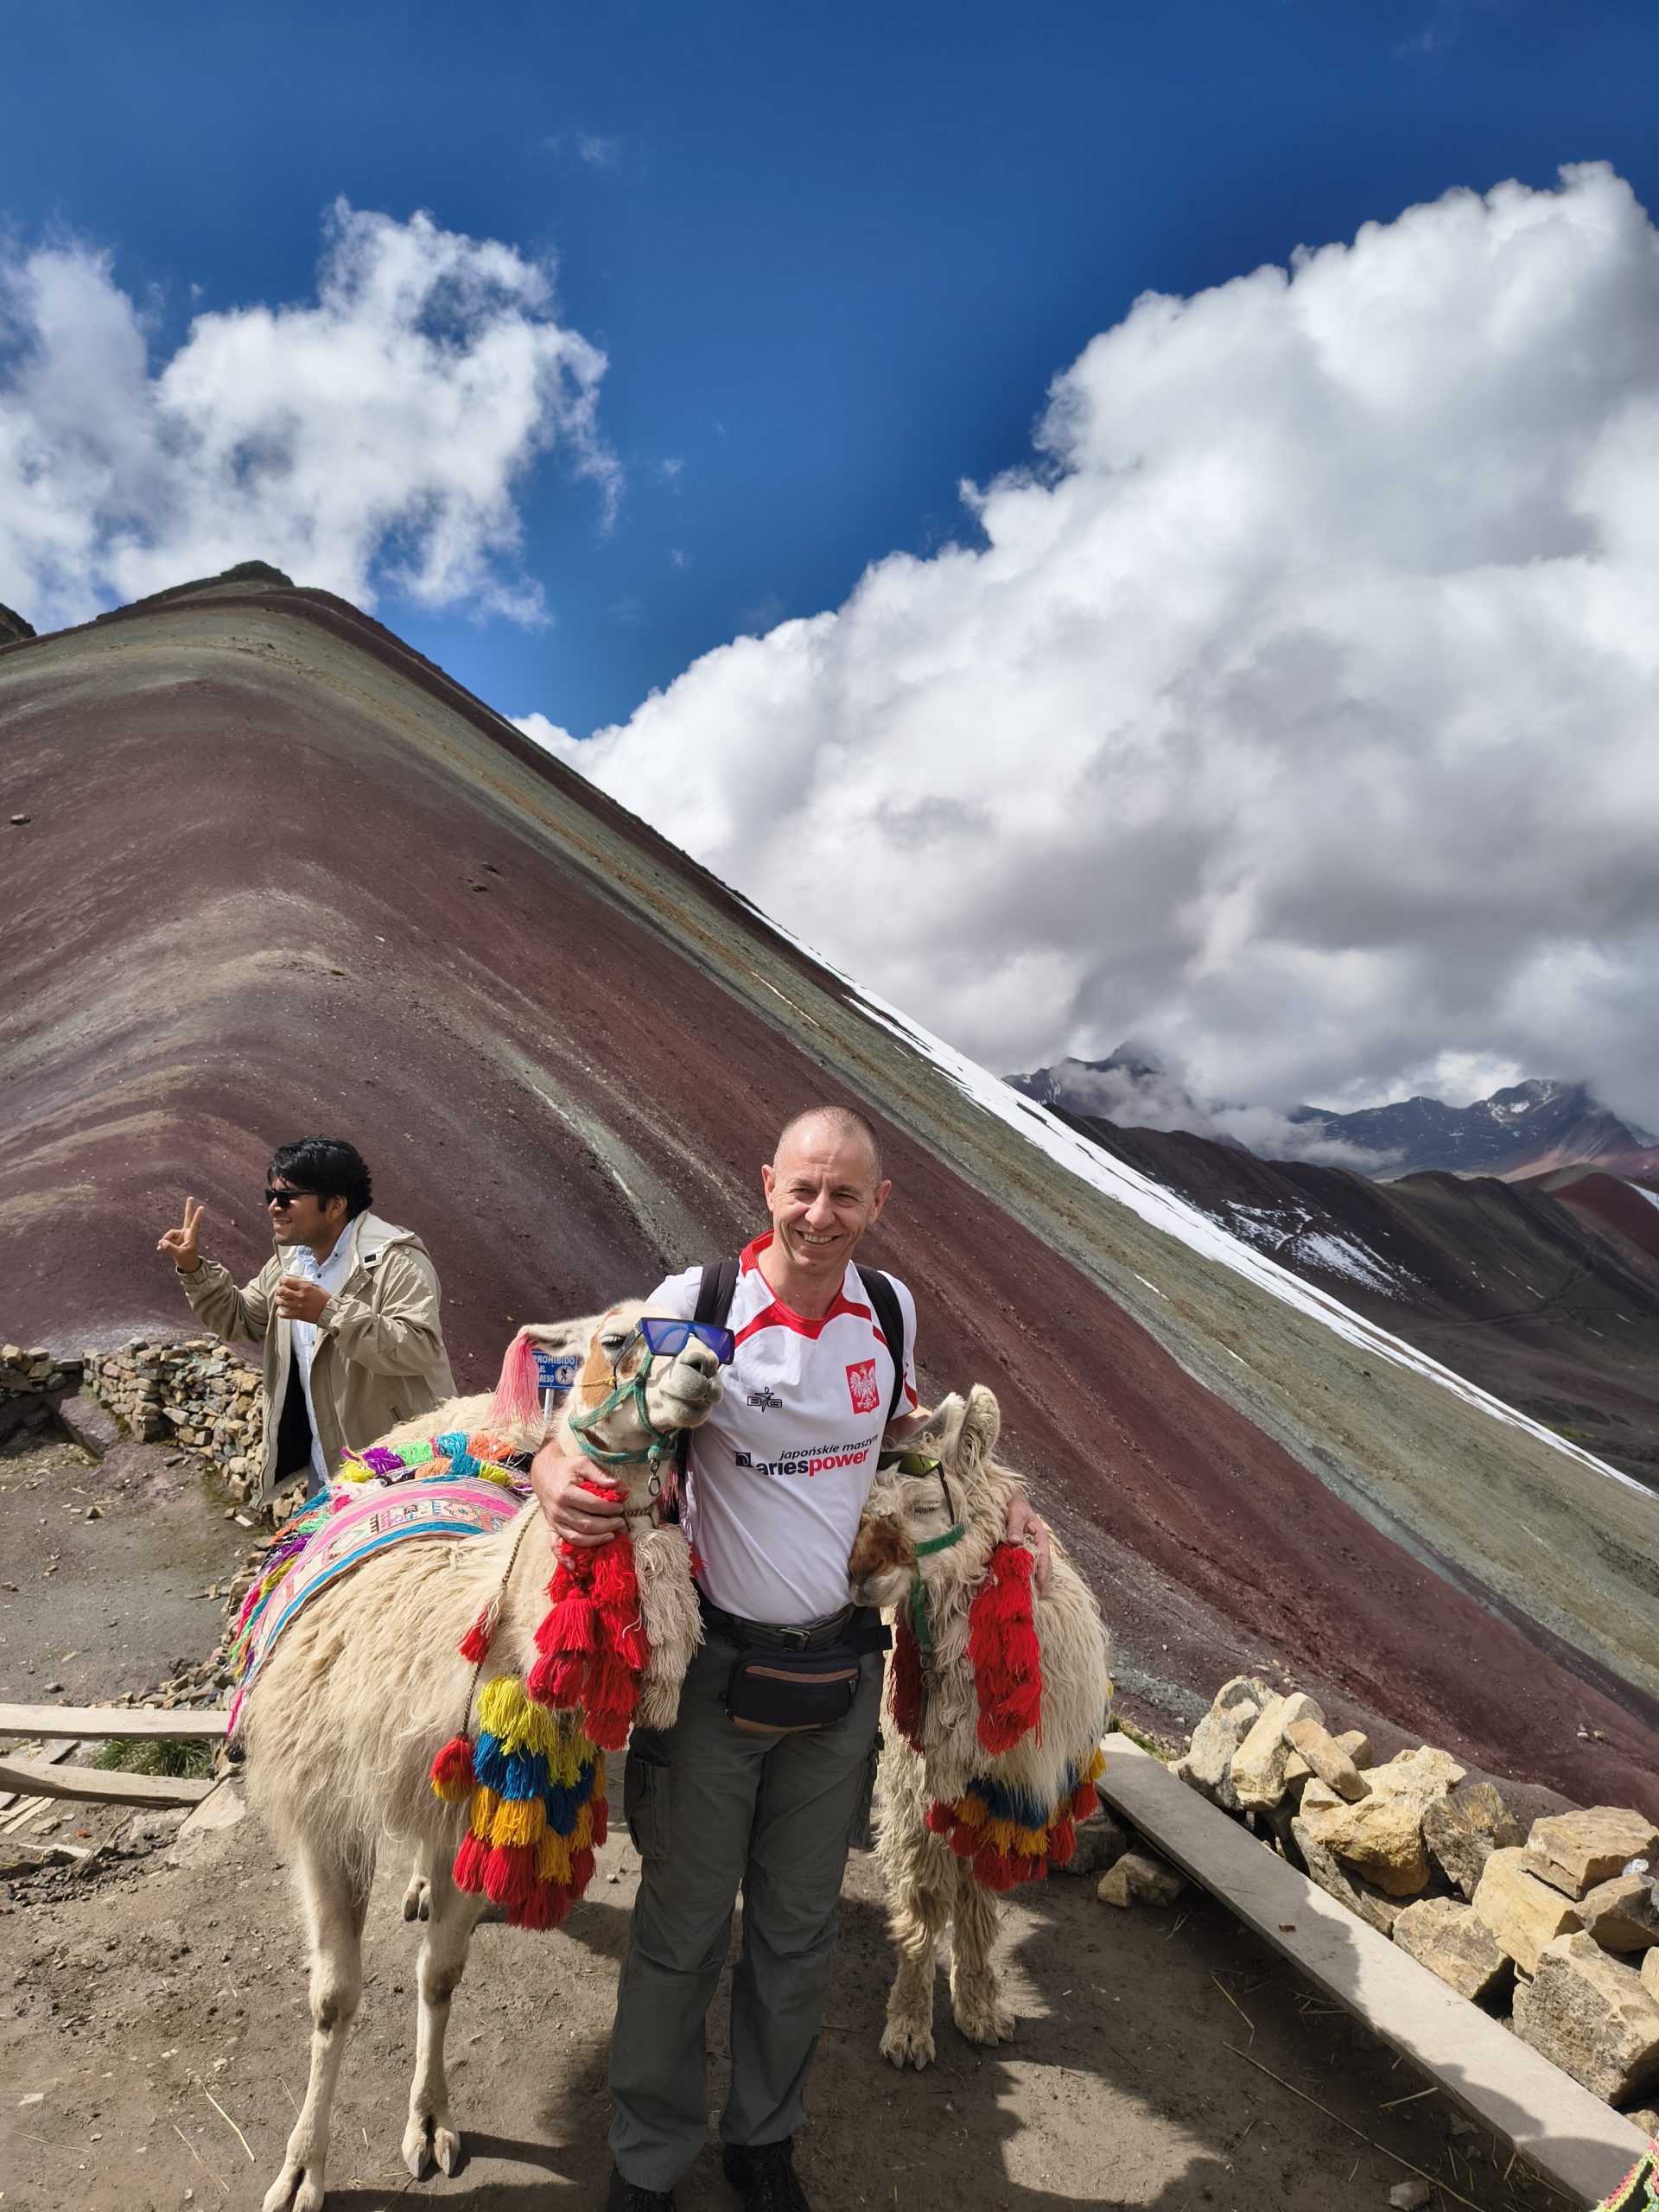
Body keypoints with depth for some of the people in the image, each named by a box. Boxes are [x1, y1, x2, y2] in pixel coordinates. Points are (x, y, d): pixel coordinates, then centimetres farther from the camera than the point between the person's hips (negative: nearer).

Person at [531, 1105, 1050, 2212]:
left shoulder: (891, 1312, -2)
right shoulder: (696, 1302, -16)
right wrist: (552, 1468, -30)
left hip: (841, 1661, 4)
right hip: (716, 1664, -3)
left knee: (799, 1930, 19)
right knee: (683, 1928, 13)